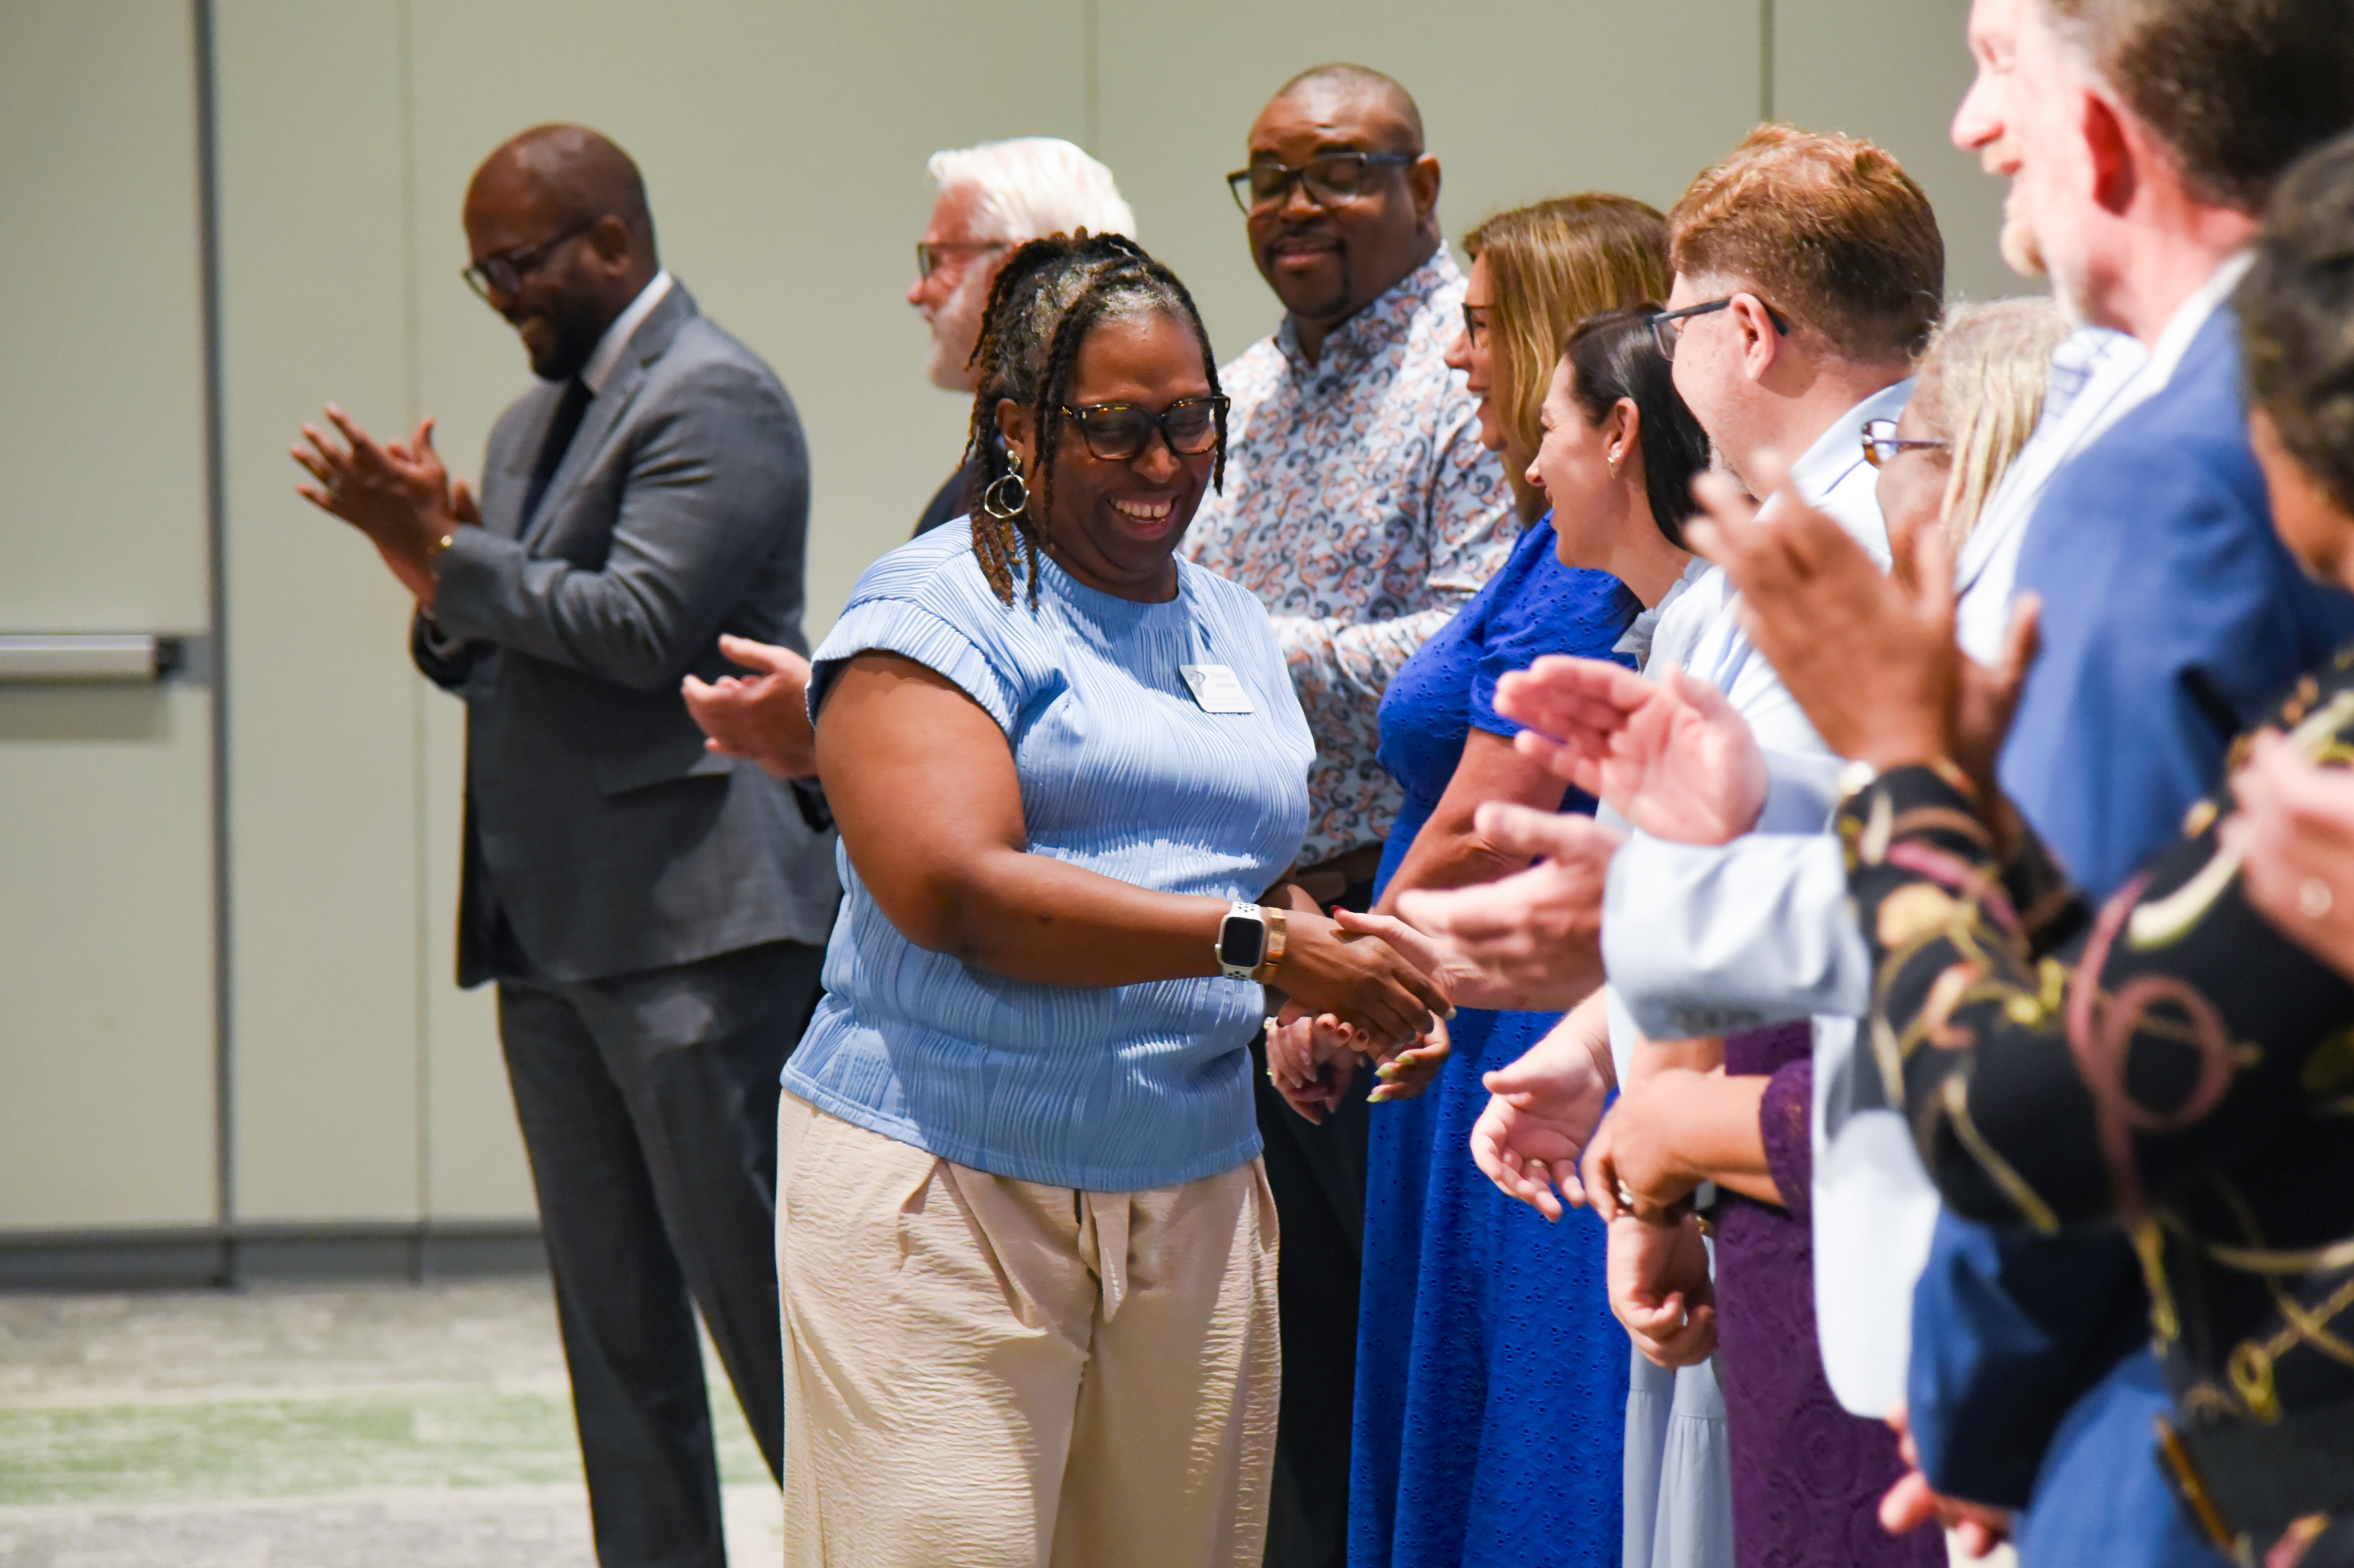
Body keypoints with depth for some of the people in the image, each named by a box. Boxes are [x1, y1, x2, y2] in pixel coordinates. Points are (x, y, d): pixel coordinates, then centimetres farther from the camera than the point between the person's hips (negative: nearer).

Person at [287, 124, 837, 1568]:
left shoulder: (716, 402, -10)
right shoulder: (537, 420, 19)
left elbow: (639, 628, -20)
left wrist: (444, 553, -13)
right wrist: (432, 570, 1)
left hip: (697, 920, -9)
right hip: (551, 929, 9)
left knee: (758, 1286, -7)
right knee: (615, 1323, 9)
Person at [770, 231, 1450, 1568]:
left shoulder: (1236, 631, 19)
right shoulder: (936, 611, -4)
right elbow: (955, 889, -18)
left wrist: (1333, 975, 5)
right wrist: (1254, 943, -21)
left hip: (1195, 1195, 7)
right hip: (945, 1196, -6)